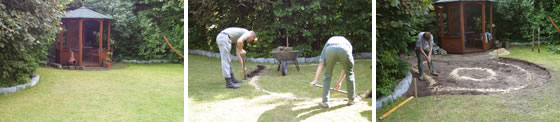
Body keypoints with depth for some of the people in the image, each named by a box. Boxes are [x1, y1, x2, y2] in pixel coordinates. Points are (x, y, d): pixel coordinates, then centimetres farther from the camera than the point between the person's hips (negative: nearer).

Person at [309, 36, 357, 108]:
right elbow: (346, 66, 42)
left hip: (330, 50, 0)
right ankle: (351, 99, 36)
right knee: (349, 73, 26)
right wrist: (340, 81, 50)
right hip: (344, 50, 0)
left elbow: (321, 64, 28)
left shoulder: (328, 43, 41)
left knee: (328, 74, 23)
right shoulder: (348, 43, 44)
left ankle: (325, 102, 19)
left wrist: (315, 80, 22)